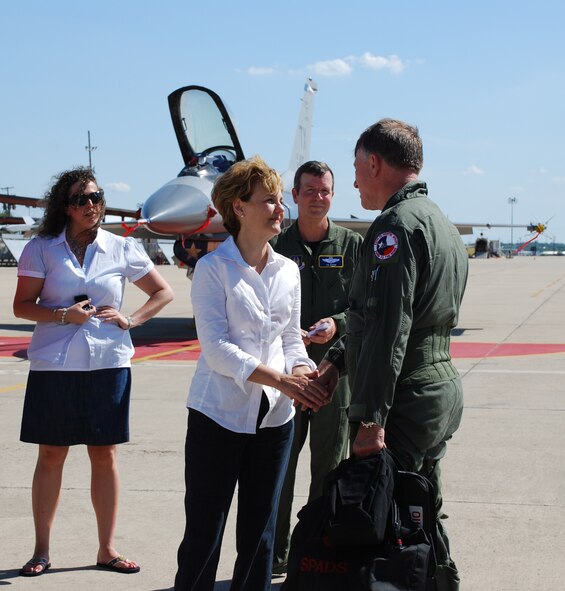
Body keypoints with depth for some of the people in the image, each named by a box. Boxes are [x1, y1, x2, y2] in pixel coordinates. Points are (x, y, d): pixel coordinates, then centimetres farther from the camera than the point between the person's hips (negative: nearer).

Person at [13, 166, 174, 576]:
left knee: (105, 455, 5)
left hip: (108, 364, 1)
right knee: (51, 455, 5)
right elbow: (22, 305, 0)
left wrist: (131, 320, -2)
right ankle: (42, 550, 17)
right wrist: (62, 315, -16)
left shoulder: (122, 249, 4)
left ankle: (107, 549, 16)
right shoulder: (42, 249, 1)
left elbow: (164, 292, 12)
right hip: (54, 365, -1)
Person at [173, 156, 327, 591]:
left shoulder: (288, 270, 8)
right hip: (220, 413, -5)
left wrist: (302, 371, -10)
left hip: (275, 416, 5)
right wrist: (280, 379, -24)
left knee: (260, 530, 12)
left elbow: (291, 338, 13)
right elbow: (216, 347, -15)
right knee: (205, 530, 2)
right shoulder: (213, 269, -8)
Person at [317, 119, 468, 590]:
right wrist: (338, 359, 21)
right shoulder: (441, 224, 18)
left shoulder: (396, 225, -15)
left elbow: (387, 328, -23)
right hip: (441, 392, 10)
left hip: (404, 404, -10)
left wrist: (369, 417, -23)